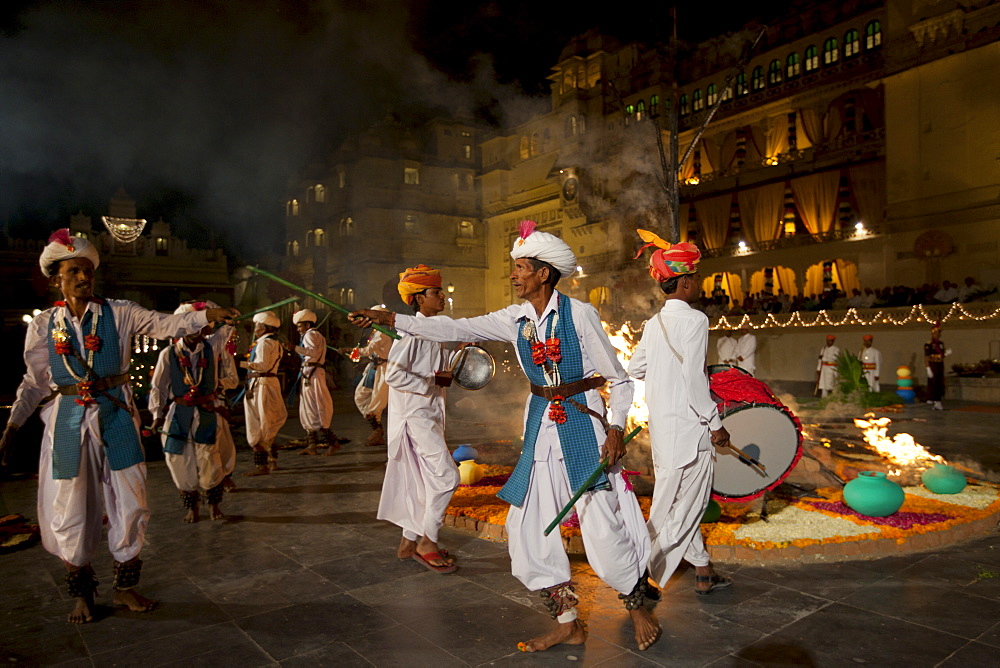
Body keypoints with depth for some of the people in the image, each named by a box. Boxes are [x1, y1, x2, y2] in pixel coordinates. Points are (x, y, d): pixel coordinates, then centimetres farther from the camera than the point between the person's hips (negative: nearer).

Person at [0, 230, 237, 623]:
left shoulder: (118, 313, 0)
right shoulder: (43, 325, 4)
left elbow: (165, 324, -12)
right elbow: (35, 382, 9)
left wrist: (206, 316, -28)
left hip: (116, 418, 0)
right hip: (69, 421, 1)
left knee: (129, 503, 3)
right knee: (70, 508, 6)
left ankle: (125, 587, 21)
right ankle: (82, 593, 26)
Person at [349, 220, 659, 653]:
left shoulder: (579, 314, -9)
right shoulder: (515, 320, 5)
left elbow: (618, 379, -4)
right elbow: (457, 329, -2)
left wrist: (616, 429, -15)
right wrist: (393, 320, -9)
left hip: (585, 427, -6)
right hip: (542, 431, 6)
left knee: (603, 529, -7)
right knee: (526, 529, 6)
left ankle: (638, 607, 23)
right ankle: (568, 625, 23)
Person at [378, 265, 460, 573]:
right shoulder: (413, 331, -16)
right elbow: (393, 374, -24)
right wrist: (434, 382, -19)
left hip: (429, 414, 10)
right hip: (415, 415, -10)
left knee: (424, 481, 14)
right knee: (446, 475, -10)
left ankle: (409, 542, 26)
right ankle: (427, 542, 4)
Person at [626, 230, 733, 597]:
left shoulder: (653, 324, 8)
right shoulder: (694, 319, -13)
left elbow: (634, 368, 11)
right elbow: (693, 378, -19)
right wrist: (715, 424, -11)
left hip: (661, 425, 8)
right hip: (688, 426, -8)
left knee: (685, 502, 17)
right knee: (678, 508, 2)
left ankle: (703, 571, 31)